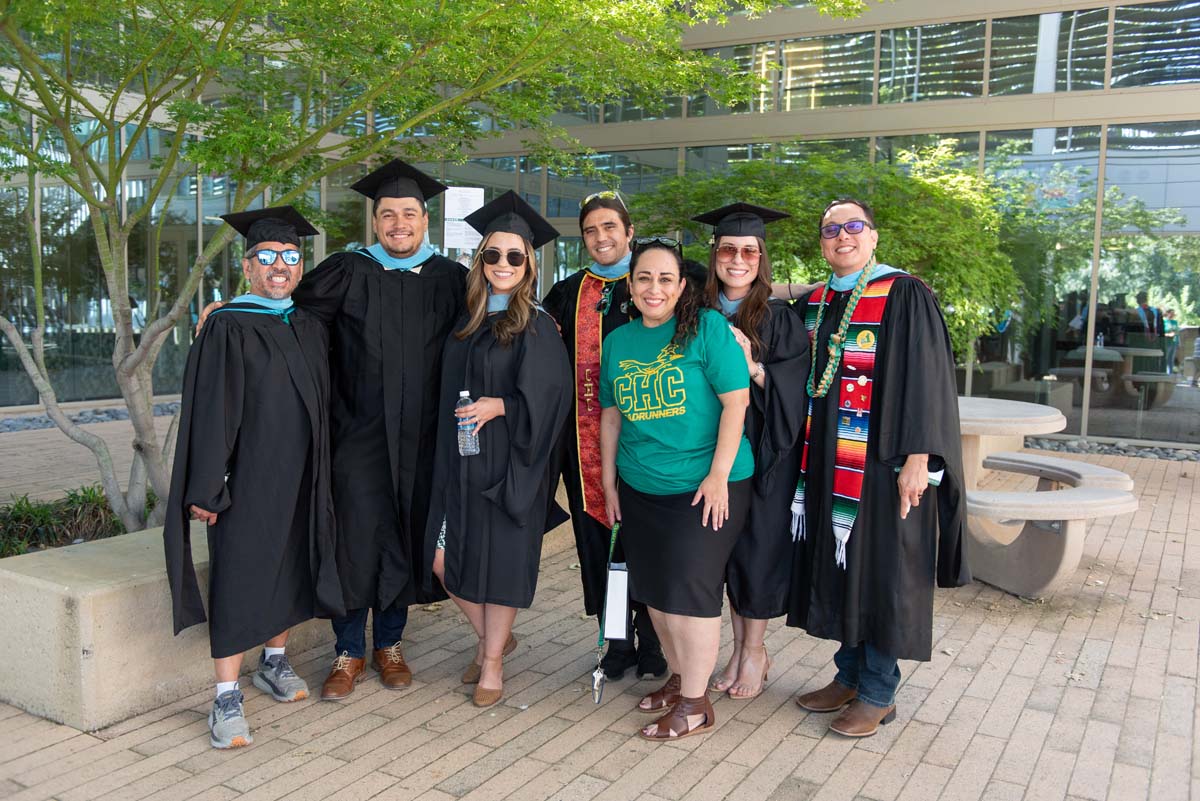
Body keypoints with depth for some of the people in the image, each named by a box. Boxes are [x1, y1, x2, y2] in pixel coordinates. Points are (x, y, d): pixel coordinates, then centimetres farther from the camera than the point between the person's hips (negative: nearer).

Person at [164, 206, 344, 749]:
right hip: (248, 474, -6)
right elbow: (209, 410, -14)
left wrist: (321, 473, 13)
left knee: (290, 569, 15)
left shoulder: (311, 328, 9)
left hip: (299, 475, 6)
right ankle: (227, 698, 8)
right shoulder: (229, 328, -9)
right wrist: (207, 487, -17)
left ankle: (274, 663, 34)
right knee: (239, 580, -1)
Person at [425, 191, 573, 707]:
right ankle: (488, 636, 31)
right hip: (460, 461, 5)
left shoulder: (536, 326, -8)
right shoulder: (467, 320, 8)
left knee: (498, 561, 3)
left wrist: (498, 405, -22)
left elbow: (549, 396, -13)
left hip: (508, 464, -5)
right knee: (444, 560, 6)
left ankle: (493, 665, 21)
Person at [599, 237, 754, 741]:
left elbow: (736, 402, -12)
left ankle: (695, 704, 11)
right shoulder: (617, 341, 8)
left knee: (689, 590, -3)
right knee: (653, 590, 12)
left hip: (703, 487, -6)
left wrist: (718, 476, -16)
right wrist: (608, 482, 13)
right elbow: (611, 416, 14)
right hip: (639, 489, 6)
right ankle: (679, 677, 31)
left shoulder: (708, 328, -8)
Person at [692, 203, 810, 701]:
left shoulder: (780, 319, -6)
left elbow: (791, 393, -12)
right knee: (728, 550, 11)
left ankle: (753, 651, 22)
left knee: (757, 547, 4)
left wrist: (750, 363, -24)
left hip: (762, 453, -3)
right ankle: (740, 648, 26)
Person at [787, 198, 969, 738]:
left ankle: (878, 693, 16)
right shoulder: (814, 304, 10)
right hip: (828, 463, 6)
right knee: (841, 566, 14)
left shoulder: (904, 296, -9)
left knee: (880, 569, 3)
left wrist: (917, 458, -19)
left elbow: (926, 379, -14)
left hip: (881, 462, -6)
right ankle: (850, 674, 28)